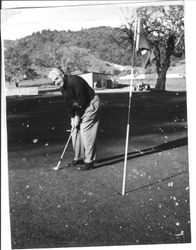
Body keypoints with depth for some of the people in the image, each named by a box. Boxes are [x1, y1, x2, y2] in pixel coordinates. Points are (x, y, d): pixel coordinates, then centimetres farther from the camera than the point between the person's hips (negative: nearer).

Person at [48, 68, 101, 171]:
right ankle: (78, 158, 19)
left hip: (91, 104, -9)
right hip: (80, 107, 9)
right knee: (75, 131, 8)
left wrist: (78, 116, -16)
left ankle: (89, 162, -5)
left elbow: (82, 101, -23)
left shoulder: (74, 81, -25)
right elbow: (69, 103, 9)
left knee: (86, 131, -12)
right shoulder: (63, 87, 3)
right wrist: (72, 117, 1)